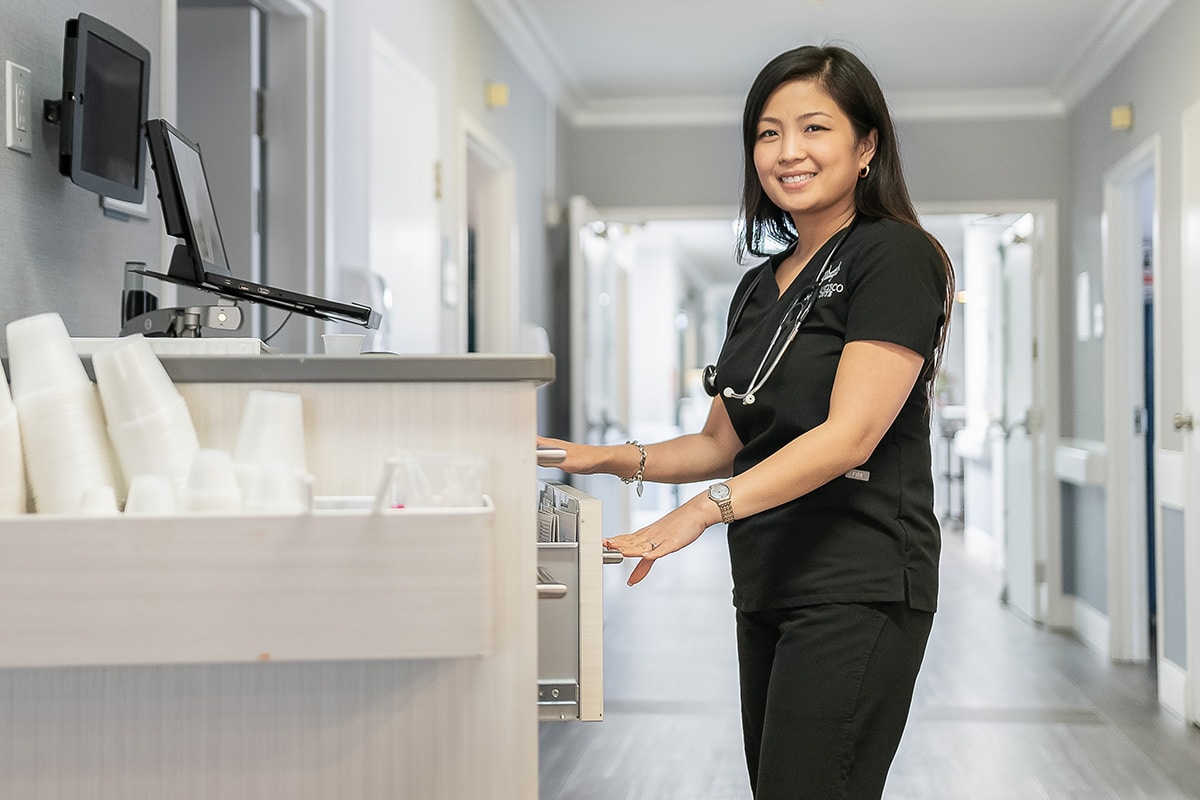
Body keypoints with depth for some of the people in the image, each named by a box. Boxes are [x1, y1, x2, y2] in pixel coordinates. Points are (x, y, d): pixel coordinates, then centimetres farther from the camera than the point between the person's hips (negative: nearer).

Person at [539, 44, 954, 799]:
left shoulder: (894, 256, -7)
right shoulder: (760, 288, 18)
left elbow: (850, 433, -18)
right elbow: (723, 443, 21)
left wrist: (707, 508, -28)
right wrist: (616, 459, 3)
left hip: (857, 588, -8)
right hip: (769, 588, 8)